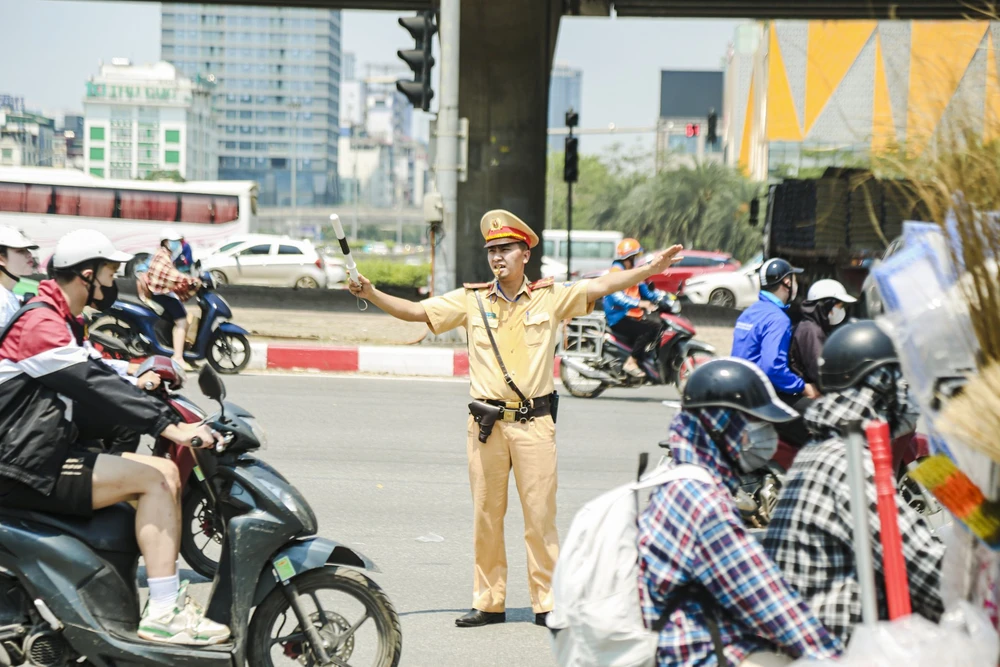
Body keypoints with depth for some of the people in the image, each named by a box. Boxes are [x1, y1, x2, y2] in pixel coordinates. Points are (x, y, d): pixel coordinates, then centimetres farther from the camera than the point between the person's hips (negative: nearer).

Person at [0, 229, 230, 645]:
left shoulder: (60, 322, 18)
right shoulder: (40, 324, -16)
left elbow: (95, 380, 21)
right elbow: (94, 388, -25)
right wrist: (168, 427, -28)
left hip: (49, 456, 11)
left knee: (168, 474, 8)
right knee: (156, 478, -17)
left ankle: (170, 597, 8)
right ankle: (163, 615, -20)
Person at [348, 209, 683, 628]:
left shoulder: (550, 297, 5)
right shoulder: (471, 300, 8)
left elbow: (600, 286, -1)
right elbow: (415, 311, 6)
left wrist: (650, 269, -11)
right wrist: (371, 294, -6)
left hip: (534, 422, -2)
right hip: (486, 423, 2)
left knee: (540, 515, -1)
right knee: (486, 515, 6)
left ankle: (547, 601, 6)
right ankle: (489, 602, 14)